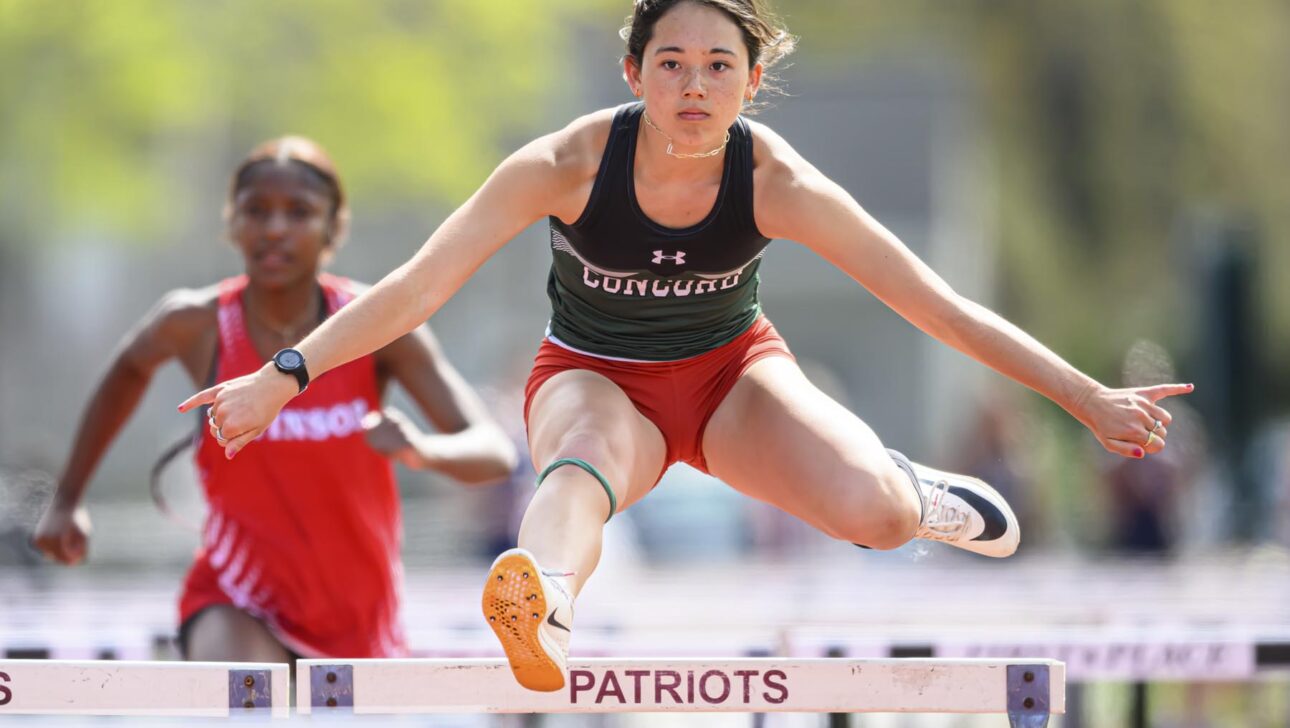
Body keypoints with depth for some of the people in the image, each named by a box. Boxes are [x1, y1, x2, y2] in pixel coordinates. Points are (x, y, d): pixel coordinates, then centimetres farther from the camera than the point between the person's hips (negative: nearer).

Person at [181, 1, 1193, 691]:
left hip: (732, 371, 1)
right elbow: (416, 288, -25)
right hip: (596, 378, -1)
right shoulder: (569, 164, -25)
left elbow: (937, 305, -19)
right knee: (586, 454, -39)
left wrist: (1087, 397, -21)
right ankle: (542, 610, -74)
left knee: (872, 513, -27)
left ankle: (912, 495, 13)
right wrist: (283, 378, -34)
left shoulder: (775, 184, -23)